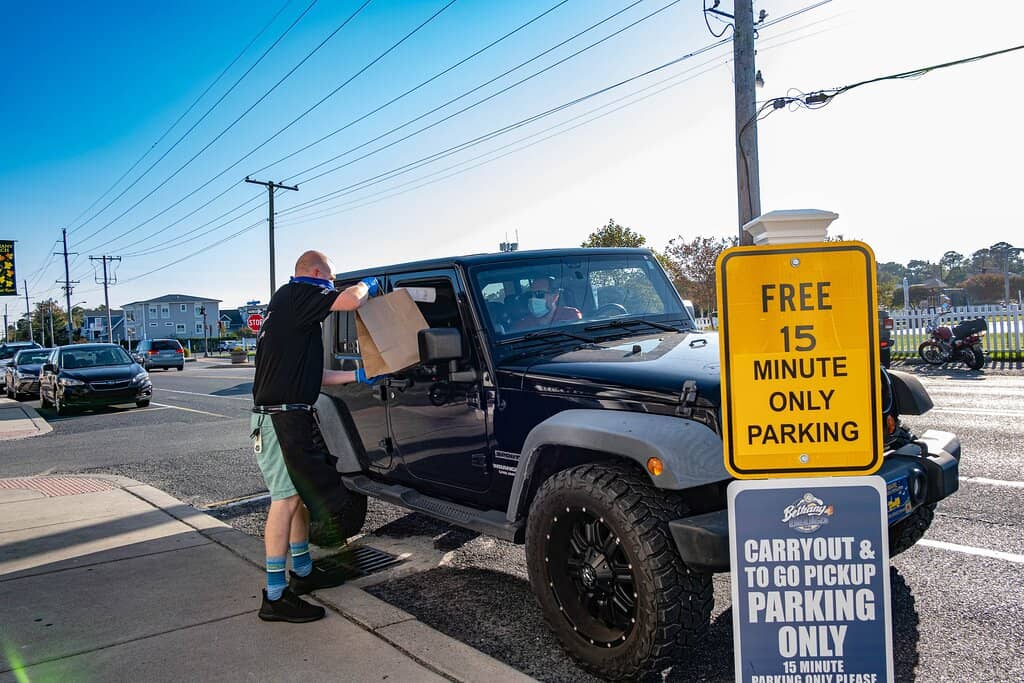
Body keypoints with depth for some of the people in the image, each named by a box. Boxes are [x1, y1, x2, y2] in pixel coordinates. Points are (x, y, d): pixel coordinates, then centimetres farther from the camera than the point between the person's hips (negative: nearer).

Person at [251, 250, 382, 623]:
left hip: (294, 417, 11)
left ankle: (303, 572, 30)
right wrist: (367, 284, 0)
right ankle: (275, 597, -3)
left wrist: (357, 376, 20)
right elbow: (350, 300, -23)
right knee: (286, 499, -9)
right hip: (282, 419, -11)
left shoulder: (290, 308, 22)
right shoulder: (296, 293, -9)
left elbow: (312, 375, 22)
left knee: (299, 494, 18)